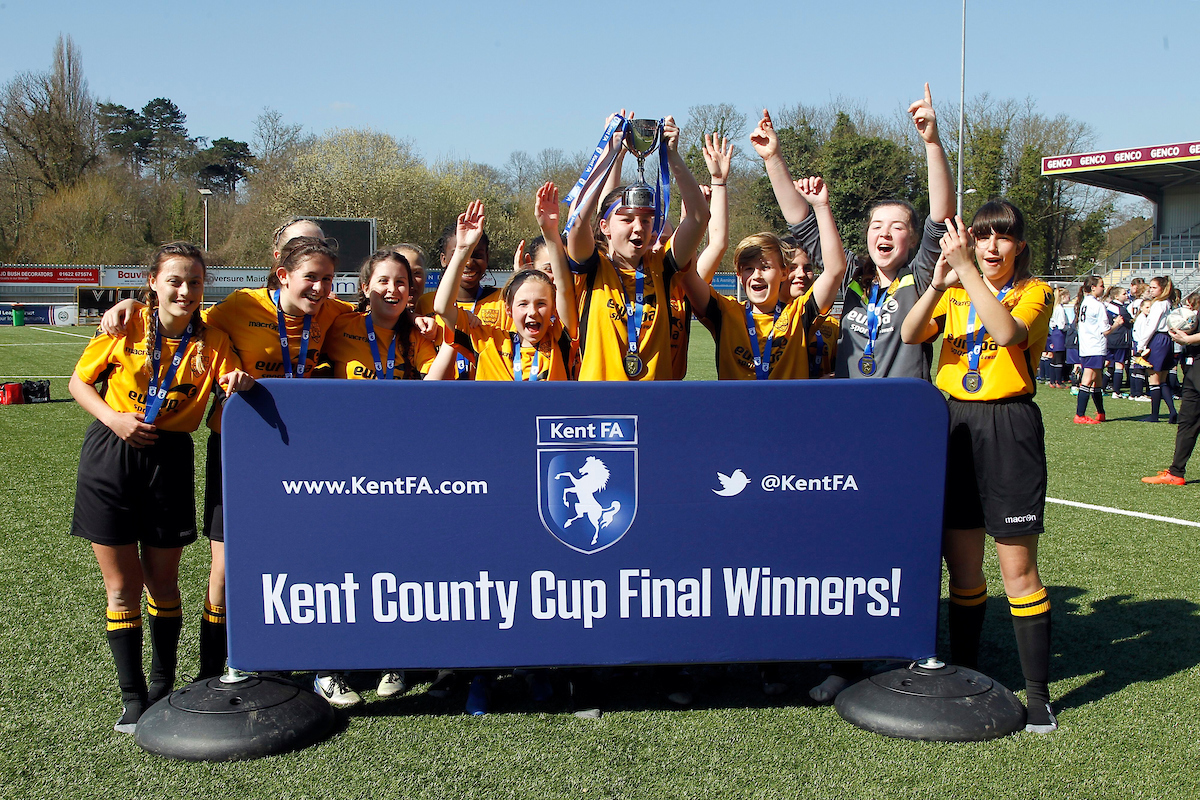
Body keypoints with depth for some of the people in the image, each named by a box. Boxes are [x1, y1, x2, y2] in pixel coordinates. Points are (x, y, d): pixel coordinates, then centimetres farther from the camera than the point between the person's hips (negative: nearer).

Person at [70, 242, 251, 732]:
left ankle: (163, 688, 29)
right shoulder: (125, 328, -5)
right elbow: (79, 381, 5)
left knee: (163, 584, 10)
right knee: (123, 587, 6)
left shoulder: (212, 342, -3)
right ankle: (133, 698, 19)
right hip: (110, 458, -1)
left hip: (169, 462, 1)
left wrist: (238, 384, -32)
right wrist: (113, 417, -12)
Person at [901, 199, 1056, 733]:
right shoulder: (955, 293, 14)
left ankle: (1037, 693, 9)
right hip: (956, 424, 4)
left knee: (1017, 569, -1)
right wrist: (939, 282, -20)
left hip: (1008, 428, -4)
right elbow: (911, 335, -5)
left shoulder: (1034, 293, 2)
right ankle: (962, 672, 24)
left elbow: (1008, 332, -21)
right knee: (961, 564, 10)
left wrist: (967, 268, -23)